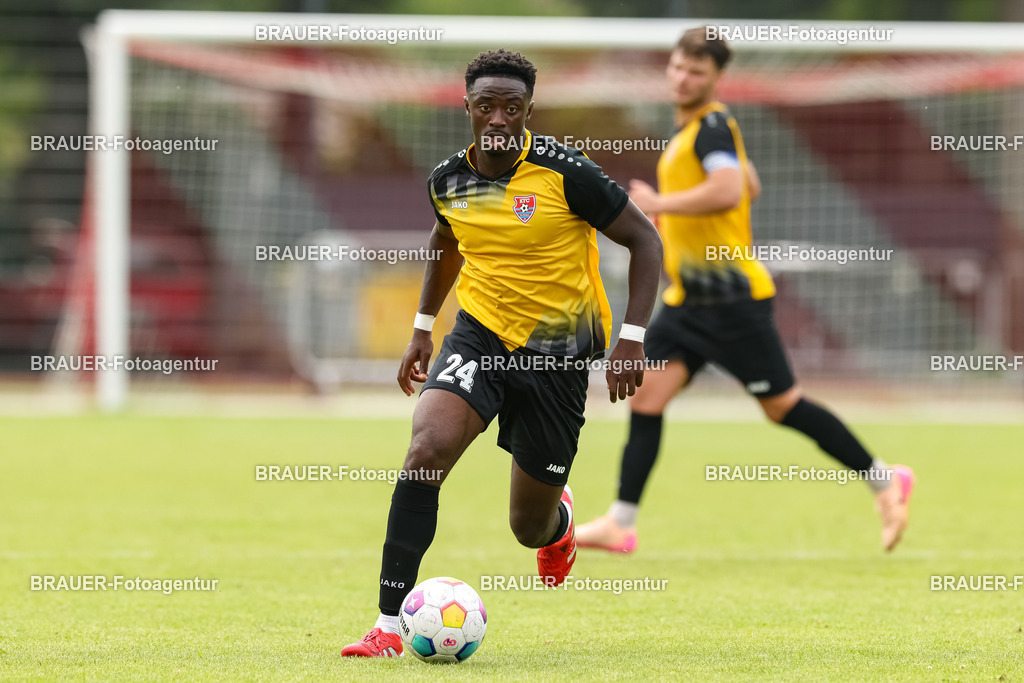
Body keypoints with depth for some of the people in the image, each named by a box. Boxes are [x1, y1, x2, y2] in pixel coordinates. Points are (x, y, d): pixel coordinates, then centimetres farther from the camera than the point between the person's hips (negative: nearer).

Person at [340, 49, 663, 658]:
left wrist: (632, 338, -16)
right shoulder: (448, 181, -2)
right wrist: (423, 326, 20)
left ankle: (558, 520, 50)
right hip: (480, 334, 2)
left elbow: (645, 239, -8)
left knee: (530, 528, 8)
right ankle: (390, 625, -25)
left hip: (556, 355, -2)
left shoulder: (565, 173, -16)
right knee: (428, 449, -28)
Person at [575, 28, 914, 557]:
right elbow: (749, 184, 30)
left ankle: (884, 481, 11)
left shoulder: (712, 125, -13)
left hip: (732, 297, -9)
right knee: (646, 393, -3)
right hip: (688, 299, 9)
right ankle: (621, 522, -5)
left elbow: (729, 191, -30)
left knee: (782, 405, -2)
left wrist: (661, 204, -22)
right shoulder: (688, 130, 16)